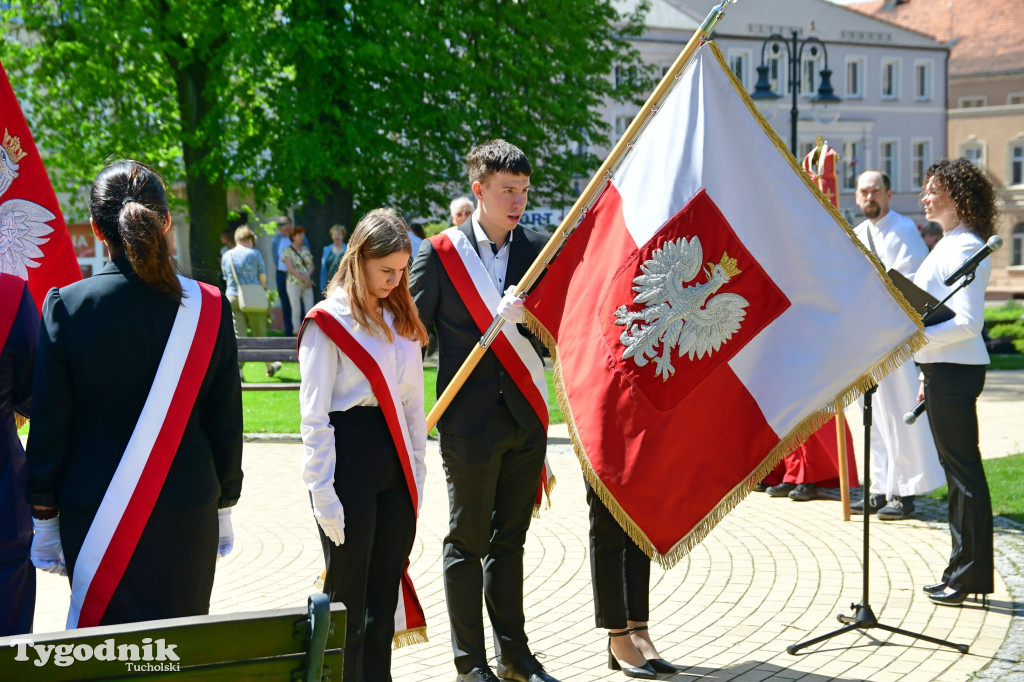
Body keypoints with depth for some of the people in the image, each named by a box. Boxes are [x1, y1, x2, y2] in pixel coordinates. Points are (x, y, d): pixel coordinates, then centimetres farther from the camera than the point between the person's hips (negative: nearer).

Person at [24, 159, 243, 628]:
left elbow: (49, 424, -4)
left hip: (94, 517, -1)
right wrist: (223, 508, 13)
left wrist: (44, 518, 5)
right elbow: (226, 420, 1)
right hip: (187, 515, 1)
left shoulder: (66, 306, -8)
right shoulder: (209, 307, -5)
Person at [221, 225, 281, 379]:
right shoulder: (254, 254, -3)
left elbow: (226, 278, 14)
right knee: (260, 333, 9)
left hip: (232, 297, 3)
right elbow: (263, 277, -1)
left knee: (238, 334, 1)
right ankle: (269, 366, 23)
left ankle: (238, 369, -10)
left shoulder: (226, 256, 9)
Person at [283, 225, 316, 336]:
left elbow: (311, 266, 10)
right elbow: (291, 268, -12)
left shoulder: (305, 249, 14)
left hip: (307, 285, 5)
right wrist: (304, 279, -15)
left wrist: (307, 275, -11)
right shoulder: (288, 250, -4)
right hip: (294, 284, -5)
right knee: (297, 311, -2)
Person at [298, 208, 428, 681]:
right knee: (347, 599, 1)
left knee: (385, 595, 11)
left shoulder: (402, 320, 13)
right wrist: (324, 495, -13)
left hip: (395, 464, 6)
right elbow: (314, 418, -9)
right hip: (348, 460, -6)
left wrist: (416, 473, 11)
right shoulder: (328, 322, -7)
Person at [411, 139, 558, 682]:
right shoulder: (441, 254, -4)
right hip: (471, 422, -4)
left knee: (510, 539, 14)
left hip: (526, 417, 4)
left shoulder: (537, 249, 6)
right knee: (467, 542, 5)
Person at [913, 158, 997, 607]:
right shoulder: (948, 245, 17)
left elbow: (969, 323, -21)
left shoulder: (966, 250, -14)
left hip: (956, 371, -10)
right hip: (943, 368, 10)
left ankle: (970, 575, 2)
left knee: (963, 469, -4)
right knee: (957, 469, 13)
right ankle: (963, 573, 20)